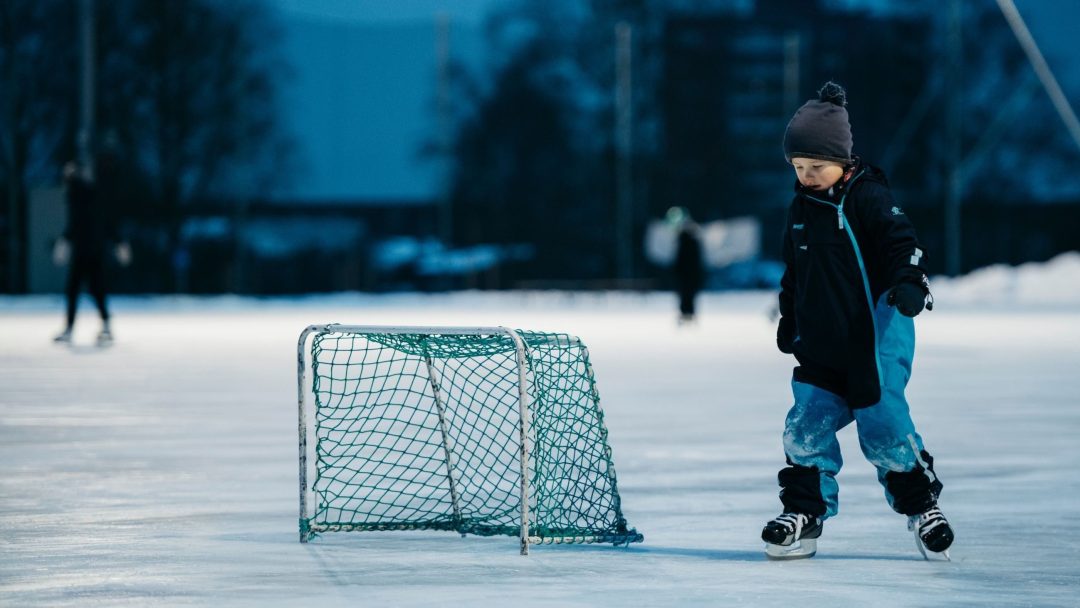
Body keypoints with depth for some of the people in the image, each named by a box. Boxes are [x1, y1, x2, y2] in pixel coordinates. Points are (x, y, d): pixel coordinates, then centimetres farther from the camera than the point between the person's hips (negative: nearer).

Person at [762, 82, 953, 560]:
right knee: (808, 424, -2)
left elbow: (901, 242, -16)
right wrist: (789, 321, 28)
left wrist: (909, 284, -33)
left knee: (883, 422, -11)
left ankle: (921, 505, 6)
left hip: (875, 336, -6)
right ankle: (804, 512, 8)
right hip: (822, 342, 6)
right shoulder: (801, 209, 14)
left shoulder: (868, 198, -7)